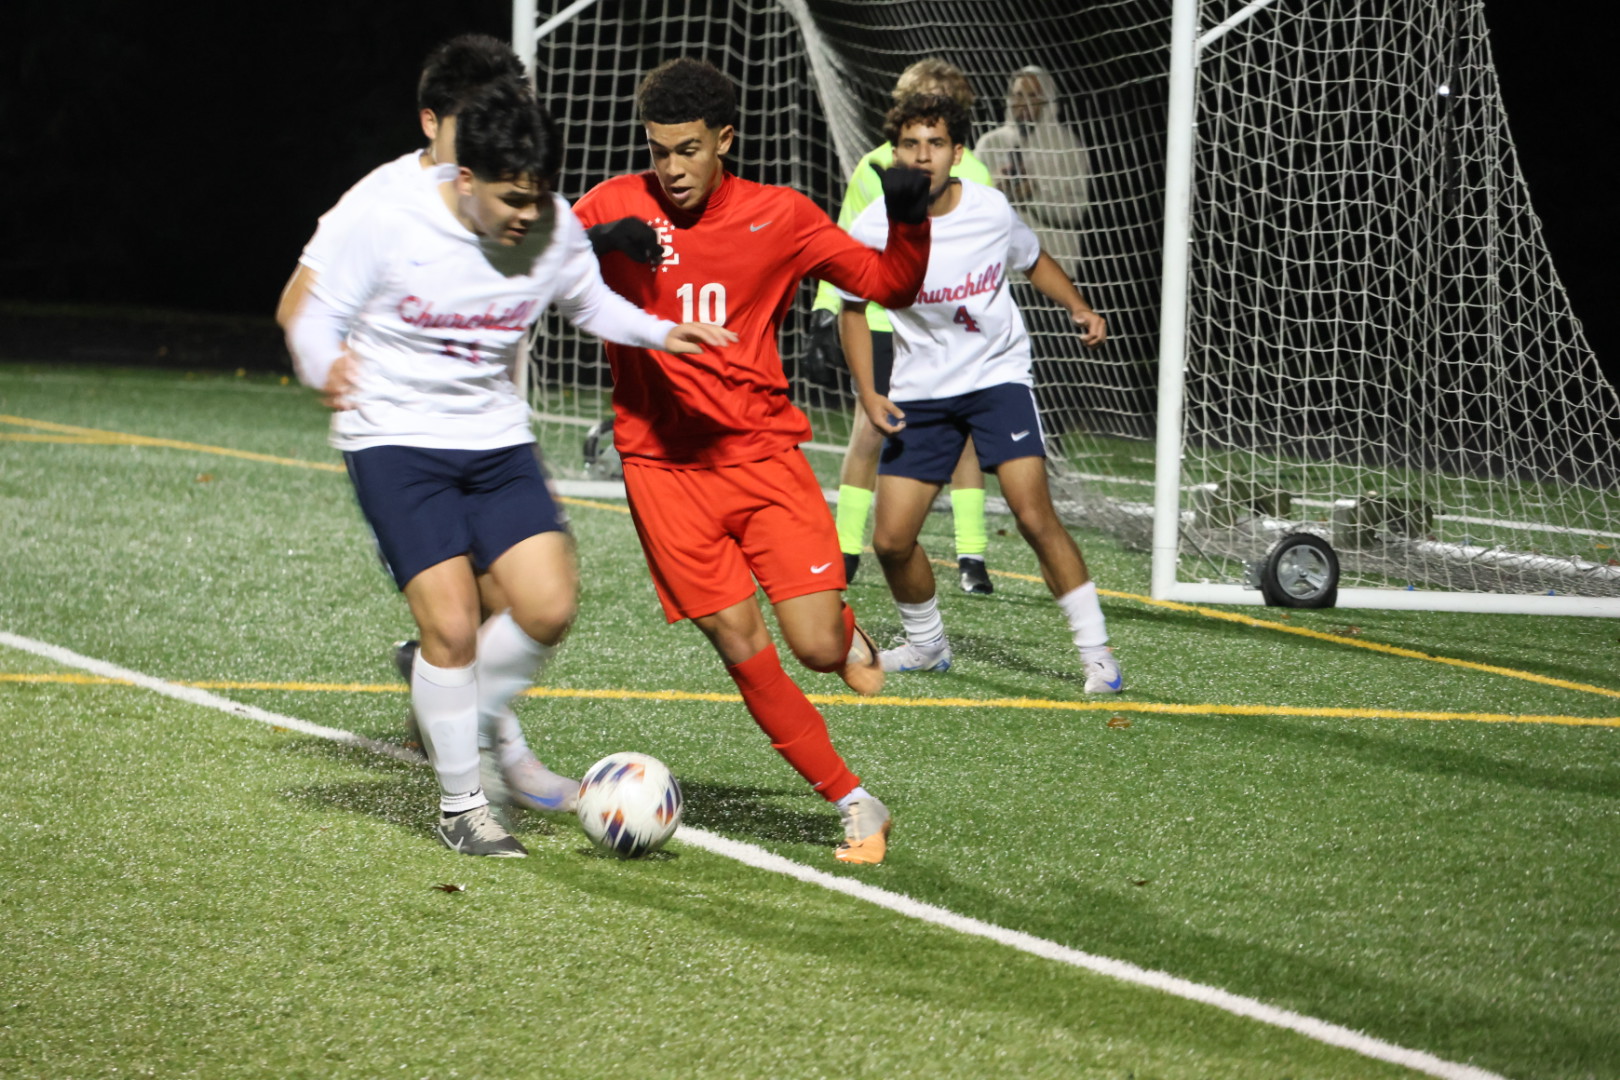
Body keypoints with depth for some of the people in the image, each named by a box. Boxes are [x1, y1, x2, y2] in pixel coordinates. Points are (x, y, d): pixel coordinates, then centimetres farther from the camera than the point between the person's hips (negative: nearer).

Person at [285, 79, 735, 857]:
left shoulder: (555, 229, -5)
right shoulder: (392, 226, -16)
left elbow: (588, 302, 14)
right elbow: (318, 315, -8)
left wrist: (658, 332, -5)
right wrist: (325, 370, -30)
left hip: (496, 441, 4)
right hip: (395, 441, -4)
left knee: (550, 605, -8)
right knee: (451, 624, -12)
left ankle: (472, 715, 22)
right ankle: (460, 804, 6)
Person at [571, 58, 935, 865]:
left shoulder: (778, 216, 2)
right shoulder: (614, 208, -1)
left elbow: (887, 285, 8)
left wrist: (910, 223, -12)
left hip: (764, 453, 0)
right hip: (665, 470, 0)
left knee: (817, 648, -10)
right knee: (741, 648, -8)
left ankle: (847, 633, 28)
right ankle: (854, 804, 4)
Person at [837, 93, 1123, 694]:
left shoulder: (991, 210, -11)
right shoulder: (871, 232, -13)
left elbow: (1033, 259, 12)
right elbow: (854, 310, 4)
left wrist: (1079, 308, -4)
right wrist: (868, 393, -6)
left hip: (999, 375, -1)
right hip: (921, 391, 1)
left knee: (1035, 516, -17)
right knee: (891, 540, -3)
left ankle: (1096, 652, -7)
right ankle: (927, 645, 26)